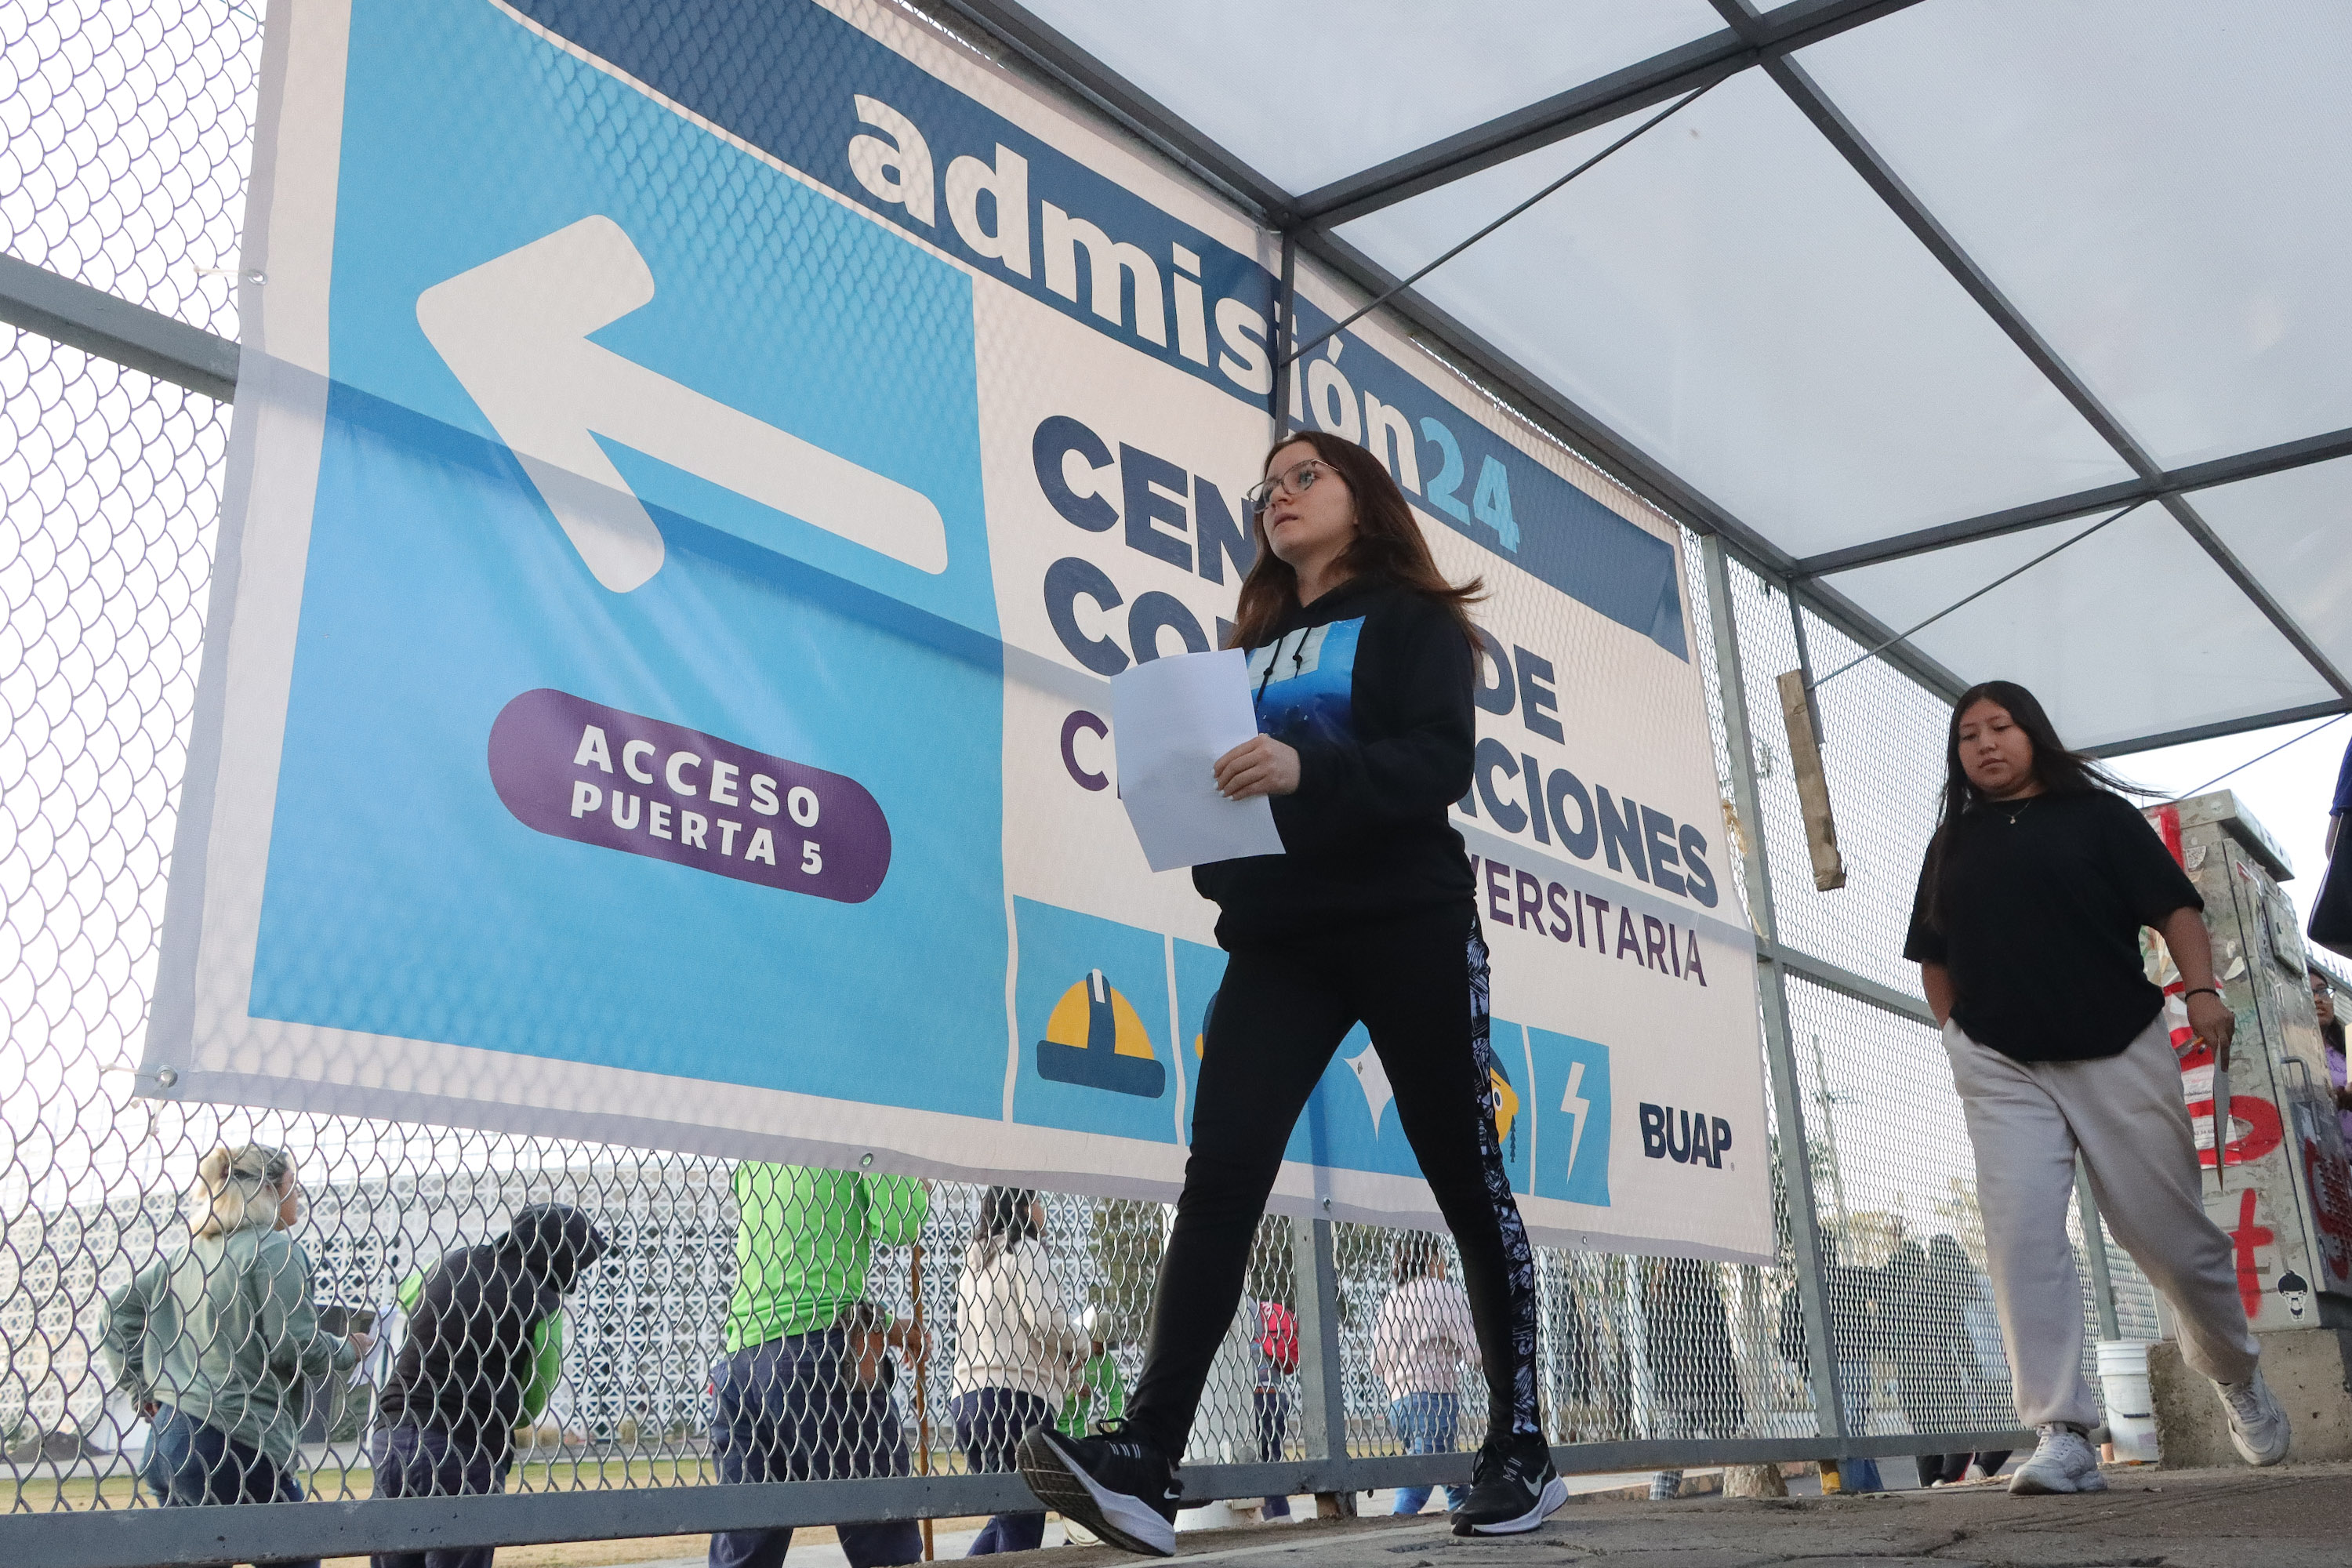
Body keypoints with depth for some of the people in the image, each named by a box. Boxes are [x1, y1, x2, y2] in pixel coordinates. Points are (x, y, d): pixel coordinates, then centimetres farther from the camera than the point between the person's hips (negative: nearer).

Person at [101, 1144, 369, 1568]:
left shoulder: (187, 1251, 16)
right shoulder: (276, 1248, -9)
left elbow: (122, 1307, 19)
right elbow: (296, 1347, -15)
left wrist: (141, 1389, 21)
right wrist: (348, 1350, 3)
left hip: (168, 1435, 8)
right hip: (237, 1443, -8)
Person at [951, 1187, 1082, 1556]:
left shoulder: (977, 1259, 23)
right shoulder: (1025, 1249, -2)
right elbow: (1045, 1317, -16)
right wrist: (1078, 1348, 4)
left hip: (967, 1397, 8)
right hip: (1016, 1394, -8)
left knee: (1007, 1518, 16)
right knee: (1021, 1527, -5)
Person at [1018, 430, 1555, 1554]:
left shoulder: (1411, 619, 6)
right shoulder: (1254, 645, 22)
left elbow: (1442, 761, -11)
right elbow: (1232, 781, 19)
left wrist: (1307, 768, -27)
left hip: (1408, 922, -4)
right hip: (1276, 935, 4)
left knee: (1466, 1179, 2)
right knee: (1220, 1174, -12)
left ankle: (1522, 1452, 13)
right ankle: (1145, 1464, -20)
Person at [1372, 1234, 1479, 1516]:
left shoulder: (1390, 1301, 16)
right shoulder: (1446, 1293, -1)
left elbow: (1378, 1366, 16)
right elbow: (1476, 1354, -4)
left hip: (1397, 1402, 7)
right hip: (1434, 1399, -7)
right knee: (1418, 1481, -16)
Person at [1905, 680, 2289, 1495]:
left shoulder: (2097, 814, 7)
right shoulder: (1952, 845, 15)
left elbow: (2175, 906, 0)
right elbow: (1935, 959, 20)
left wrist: (2202, 990, -15)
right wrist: (1960, 1035, 9)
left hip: (2118, 1053, -2)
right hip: (2001, 1069, 2)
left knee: (2172, 1235, 5)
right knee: (2021, 1234, -14)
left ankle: (2237, 1374, 34)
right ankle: (2062, 1435, -15)